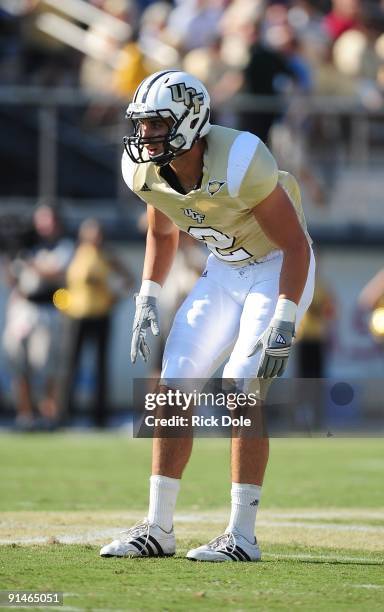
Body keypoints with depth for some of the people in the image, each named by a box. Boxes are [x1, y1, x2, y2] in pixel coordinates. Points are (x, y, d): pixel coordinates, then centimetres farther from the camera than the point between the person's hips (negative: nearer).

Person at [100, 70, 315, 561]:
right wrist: (147, 303, 4)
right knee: (173, 390, 0)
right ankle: (158, 529, 8)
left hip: (279, 268, -7)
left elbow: (295, 243, -23)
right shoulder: (146, 170, -11)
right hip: (223, 271, 7)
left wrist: (284, 323, -28)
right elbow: (161, 233, 12)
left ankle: (242, 537, -12)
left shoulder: (239, 162, -31)